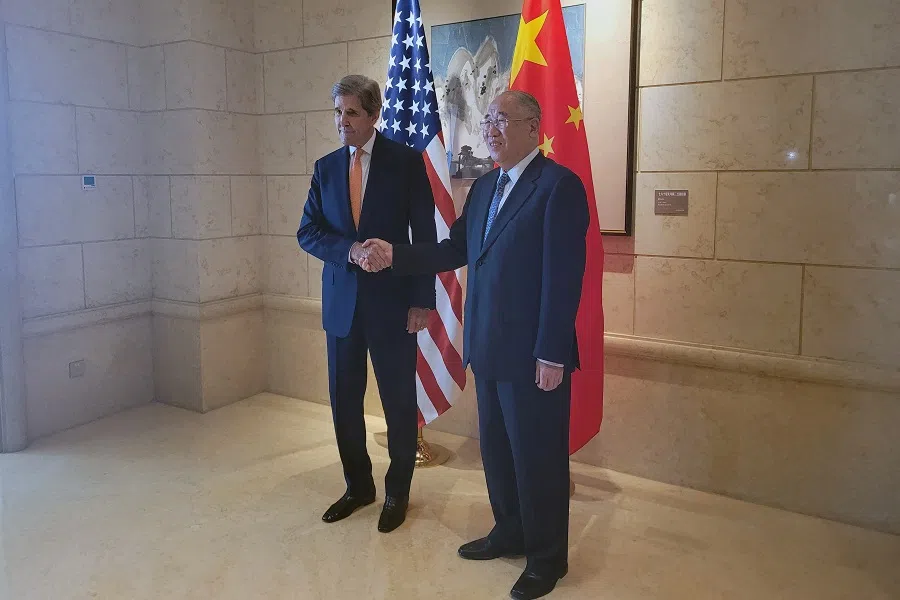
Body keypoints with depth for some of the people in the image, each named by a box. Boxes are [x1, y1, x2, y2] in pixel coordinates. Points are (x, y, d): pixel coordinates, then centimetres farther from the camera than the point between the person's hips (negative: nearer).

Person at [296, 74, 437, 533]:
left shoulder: (407, 162, -3)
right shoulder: (326, 167, 8)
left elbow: (425, 234, -5)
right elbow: (308, 231, 4)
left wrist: (423, 299, -10)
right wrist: (350, 250, -16)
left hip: (392, 300, -4)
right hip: (341, 301, 4)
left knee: (399, 401, 6)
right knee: (344, 401, 12)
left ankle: (397, 492, 26)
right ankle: (358, 486, 31)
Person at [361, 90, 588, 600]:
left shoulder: (559, 184, -14)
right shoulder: (485, 187, 12)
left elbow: (564, 276, -18)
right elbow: (455, 250, 12)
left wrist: (552, 355, -19)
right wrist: (396, 255, 1)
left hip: (533, 354, -8)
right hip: (488, 348, 8)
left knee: (538, 458, 6)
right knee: (496, 449, 20)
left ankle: (548, 558, 26)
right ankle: (510, 533, 40)